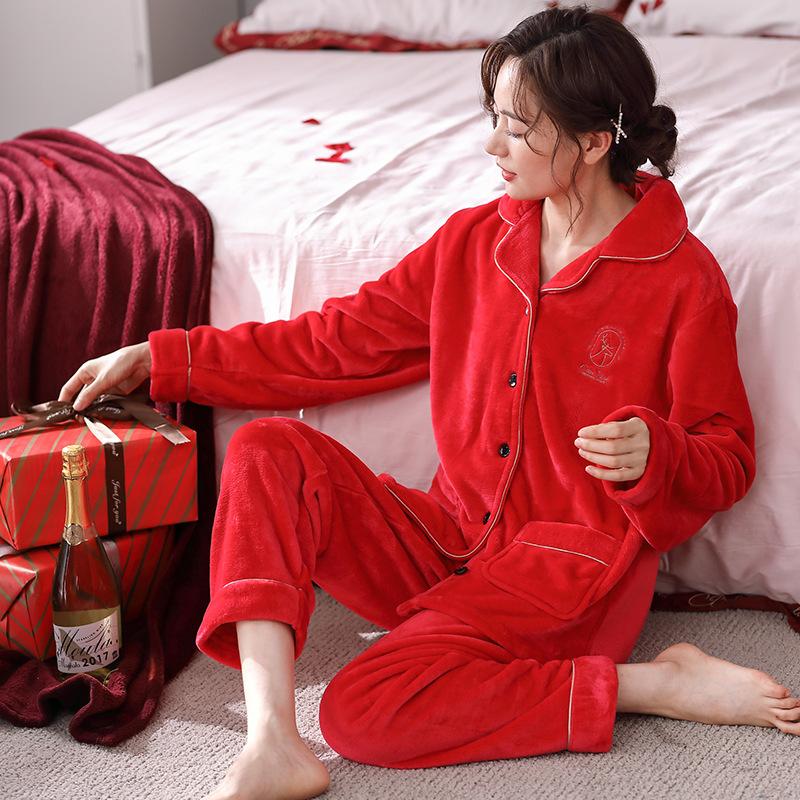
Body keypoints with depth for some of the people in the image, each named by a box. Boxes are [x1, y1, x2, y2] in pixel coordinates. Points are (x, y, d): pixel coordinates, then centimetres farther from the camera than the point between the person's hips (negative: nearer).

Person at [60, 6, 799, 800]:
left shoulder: (683, 280, -11)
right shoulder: (474, 239, 5)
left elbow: (728, 456, -3)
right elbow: (341, 340, 9)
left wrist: (652, 452, -27)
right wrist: (161, 359, 7)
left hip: (576, 568, -6)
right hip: (452, 541, 7)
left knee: (362, 711, -24)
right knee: (268, 451, -12)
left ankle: (657, 684, -11)